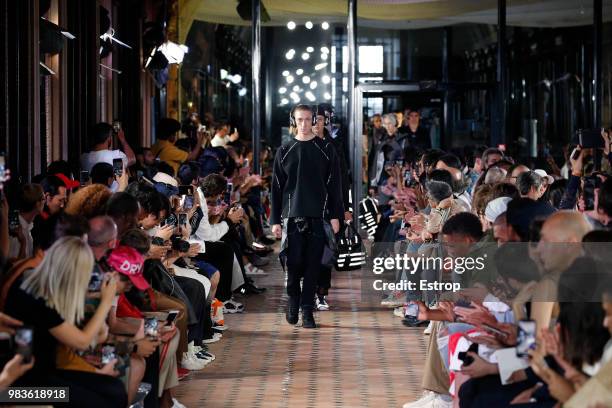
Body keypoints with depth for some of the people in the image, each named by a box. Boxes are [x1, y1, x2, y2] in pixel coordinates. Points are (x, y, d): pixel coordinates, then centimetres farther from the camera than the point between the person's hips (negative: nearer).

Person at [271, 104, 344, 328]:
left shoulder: (326, 150, 7)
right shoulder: (285, 151, 9)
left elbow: (334, 185, 6)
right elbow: (276, 188, 9)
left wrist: (335, 215, -1)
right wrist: (275, 220, 3)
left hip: (317, 217, 0)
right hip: (292, 216, 0)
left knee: (313, 265, -1)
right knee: (294, 263, -4)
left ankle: (307, 310, 6)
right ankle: (293, 302, 19)